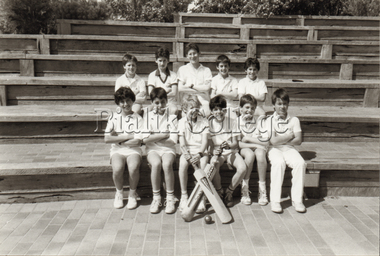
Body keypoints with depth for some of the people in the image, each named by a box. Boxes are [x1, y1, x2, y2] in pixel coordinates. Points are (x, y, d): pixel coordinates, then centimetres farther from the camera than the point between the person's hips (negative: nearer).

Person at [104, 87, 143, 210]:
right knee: (117, 168, -30)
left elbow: (137, 141, -8)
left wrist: (117, 138, -6)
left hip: (133, 150, -1)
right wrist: (127, 136, -8)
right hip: (117, 150, 1)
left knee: (133, 167, -32)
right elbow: (107, 139, -4)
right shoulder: (113, 118, 7)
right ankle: (119, 193, 1)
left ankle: (132, 194, -3)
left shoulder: (138, 119, 2)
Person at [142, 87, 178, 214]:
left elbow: (173, 140, -5)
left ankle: (170, 198, -16)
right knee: (156, 163, -31)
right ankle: (156, 197, -16)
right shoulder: (148, 116, 7)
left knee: (166, 164, -31)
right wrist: (163, 135, -8)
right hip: (152, 149, 0)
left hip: (168, 149, 0)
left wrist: (154, 137, -5)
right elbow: (145, 139, -3)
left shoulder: (172, 117, 5)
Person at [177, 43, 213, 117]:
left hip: (203, 104, 0)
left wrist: (191, 86, 0)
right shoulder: (182, 69, 11)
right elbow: (180, 88, 0)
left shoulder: (206, 70, 12)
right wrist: (199, 91, -5)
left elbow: (207, 88, -1)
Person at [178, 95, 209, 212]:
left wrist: (199, 154, -23)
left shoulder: (203, 121, 4)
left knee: (204, 162, -32)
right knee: (183, 162, -32)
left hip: (201, 150, 0)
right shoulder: (182, 122, 4)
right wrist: (187, 154, -23)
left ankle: (201, 199, -23)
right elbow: (182, 142, -4)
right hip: (187, 150, 1)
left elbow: (204, 141, -6)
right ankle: (184, 196, -18)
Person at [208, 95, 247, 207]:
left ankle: (229, 192, -3)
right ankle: (219, 192, -6)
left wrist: (229, 145, -23)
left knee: (243, 168, -28)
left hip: (231, 151, 1)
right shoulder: (209, 123, 1)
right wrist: (213, 151, -24)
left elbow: (235, 143, 0)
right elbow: (210, 144, -1)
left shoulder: (231, 121, 2)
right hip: (217, 152, -1)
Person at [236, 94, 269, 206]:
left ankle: (262, 190, -24)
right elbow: (237, 143, -9)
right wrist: (255, 143, -15)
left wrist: (248, 139, -11)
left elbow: (266, 141, -8)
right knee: (250, 154, -35)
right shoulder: (237, 121, -1)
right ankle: (244, 189, -21)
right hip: (244, 149, -1)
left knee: (260, 154, -34)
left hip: (259, 148, 1)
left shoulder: (259, 120, 2)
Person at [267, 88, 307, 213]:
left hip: (289, 149, 3)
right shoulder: (270, 120, 1)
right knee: (279, 163, -34)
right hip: (274, 150, -2)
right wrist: (290, 135, -4)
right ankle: (275, 201, -27)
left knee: (300, 163, -27)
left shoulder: (294, 120, 8)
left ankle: (297, 199, -16)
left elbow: (298, 140, -1)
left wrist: (282, 140, -8)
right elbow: (273, 141, -11)